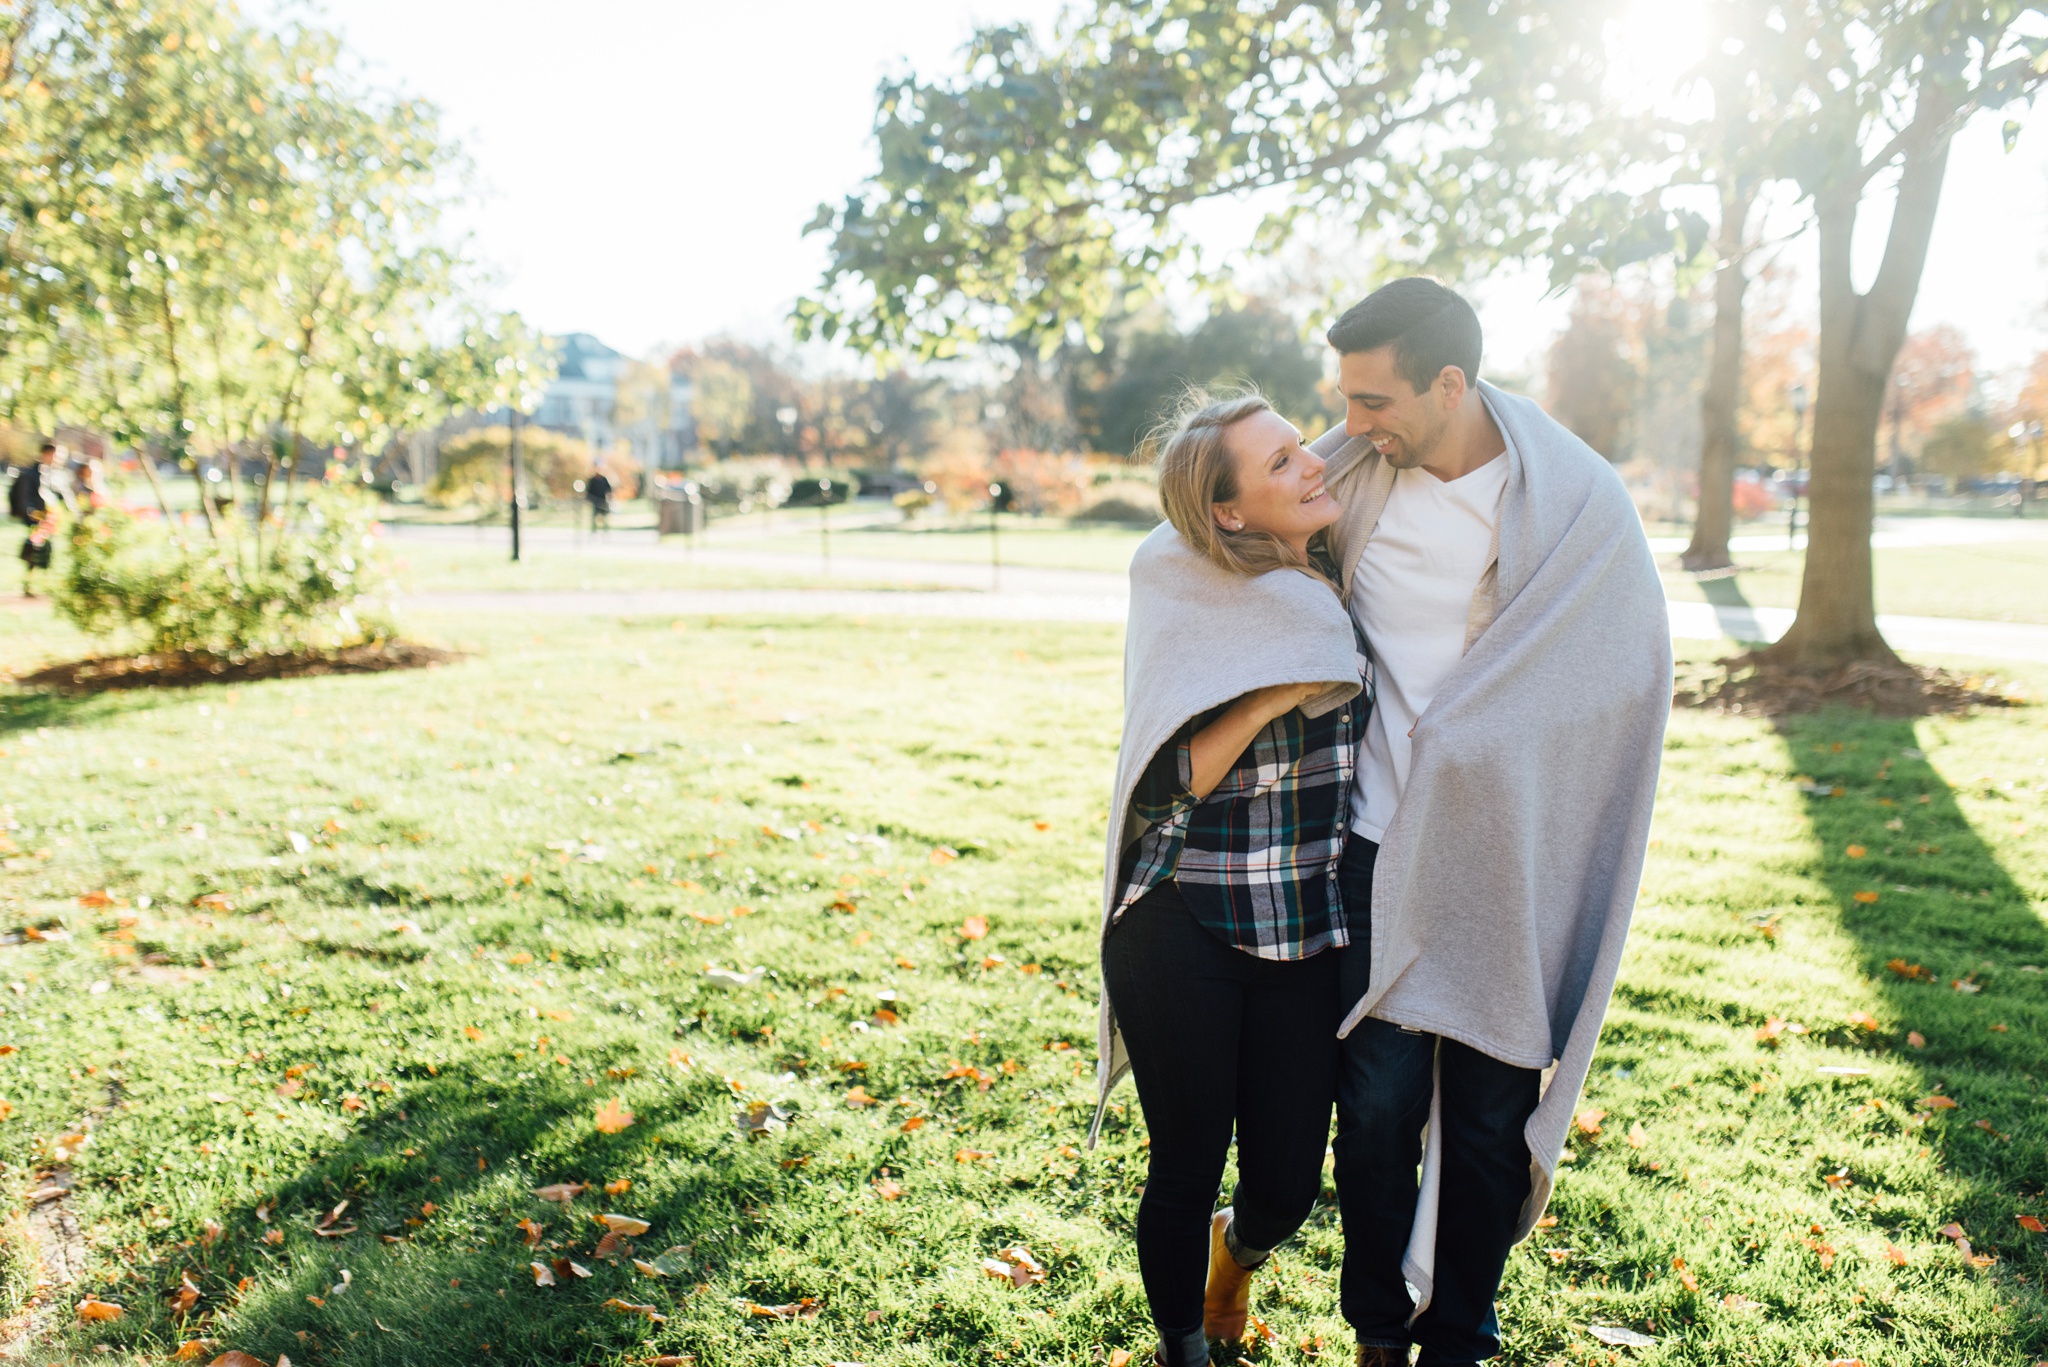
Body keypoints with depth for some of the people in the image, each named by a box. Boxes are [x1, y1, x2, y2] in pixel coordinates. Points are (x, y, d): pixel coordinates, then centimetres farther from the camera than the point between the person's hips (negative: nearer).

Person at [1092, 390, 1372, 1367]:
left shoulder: (1342, 588, 5)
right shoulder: (1189, 607, -10)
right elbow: (1169, 785, -15)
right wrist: (1272, 696, -22)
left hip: (1307, 931, 4)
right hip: (1183, 929, -4)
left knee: (1289, 1184, 9)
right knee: (1188, 1168, 7)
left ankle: (1235, 1250, 46)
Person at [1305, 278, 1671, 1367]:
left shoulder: (1578, 501, -7)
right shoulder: (1349, 474, 0)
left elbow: (1628, 677, -3)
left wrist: (1459, 734, -8)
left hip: (1507, 866, -1)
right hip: (1379, 846, 1)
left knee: (1491, 1114, 8)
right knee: (1378, 1103, 3)